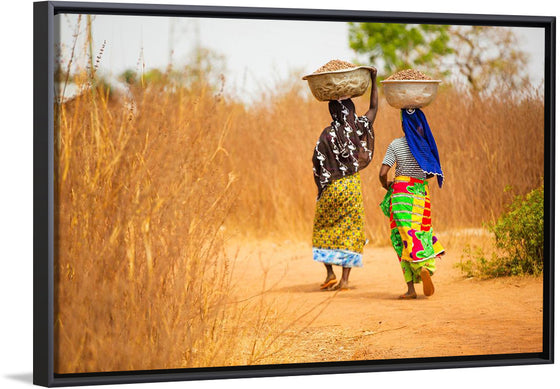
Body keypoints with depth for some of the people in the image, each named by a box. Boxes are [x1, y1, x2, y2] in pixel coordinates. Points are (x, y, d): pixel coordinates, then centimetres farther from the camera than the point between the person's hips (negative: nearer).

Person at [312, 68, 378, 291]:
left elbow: (318, 166, -9)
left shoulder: (328, 135, -11)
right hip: (353, 185, 2)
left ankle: (330, 273, 5)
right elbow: (374, 108, 14)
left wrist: (320, 188, 5)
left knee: (323, 230, 14)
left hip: (331, 188, -2)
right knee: (350, 231, 6)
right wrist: (373, 81, 21)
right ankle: (344, 279, 0)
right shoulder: (359, 129, -3)